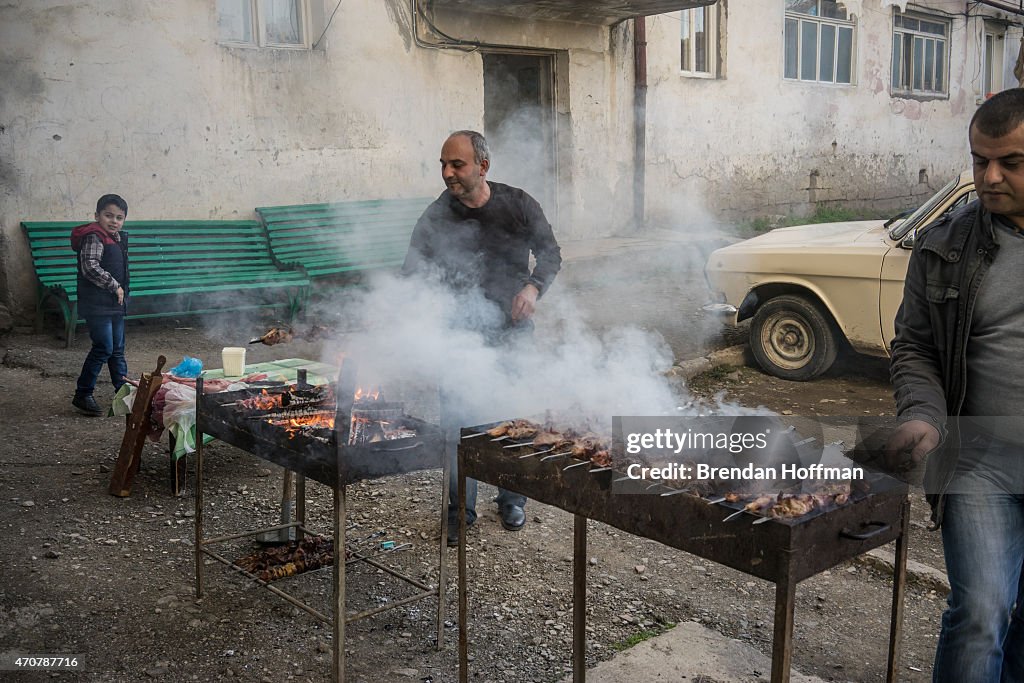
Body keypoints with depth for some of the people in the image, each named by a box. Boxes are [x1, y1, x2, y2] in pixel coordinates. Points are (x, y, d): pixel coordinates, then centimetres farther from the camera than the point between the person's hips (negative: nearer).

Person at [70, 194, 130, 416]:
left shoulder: (117, 239, 14)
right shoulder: (94, 237, -14)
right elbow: (90, 267, -24)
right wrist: (115, 286, -19)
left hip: (115, 304, 9)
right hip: (97, 304, -9)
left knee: (117, 349, 14)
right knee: (103, 348, -9)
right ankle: (82, 395, 1)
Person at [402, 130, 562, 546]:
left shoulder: (517, 205, -1)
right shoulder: (437, 217, -4)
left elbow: (550, 253, 10)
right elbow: (411, 275, -6)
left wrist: (534, 286, -9)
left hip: (511, 327, 0)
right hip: (460, 329, 0)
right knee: (457, 421, -5)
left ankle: (512, 500, 27)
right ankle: (460, 511, 12)